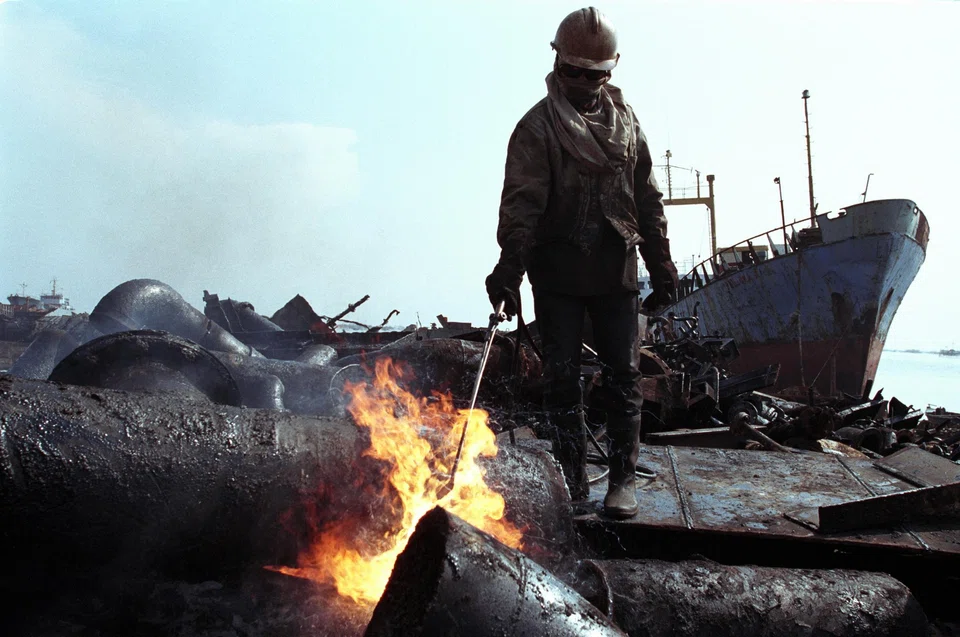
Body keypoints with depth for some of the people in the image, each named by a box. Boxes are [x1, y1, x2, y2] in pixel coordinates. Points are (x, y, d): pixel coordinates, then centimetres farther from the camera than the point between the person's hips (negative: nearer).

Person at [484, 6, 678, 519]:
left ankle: (623, 478, 15)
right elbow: (521, 202, -14)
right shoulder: (538, 126, -3)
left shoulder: (624, 120, 11)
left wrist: (661, 265, 11)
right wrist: (509, 270, -27)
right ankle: (572, 481, 14)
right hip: (558, 273, -3)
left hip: (616, 270, 3)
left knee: (623, 375, 4)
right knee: (561, 378, 2)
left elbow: (647, 198, 15)